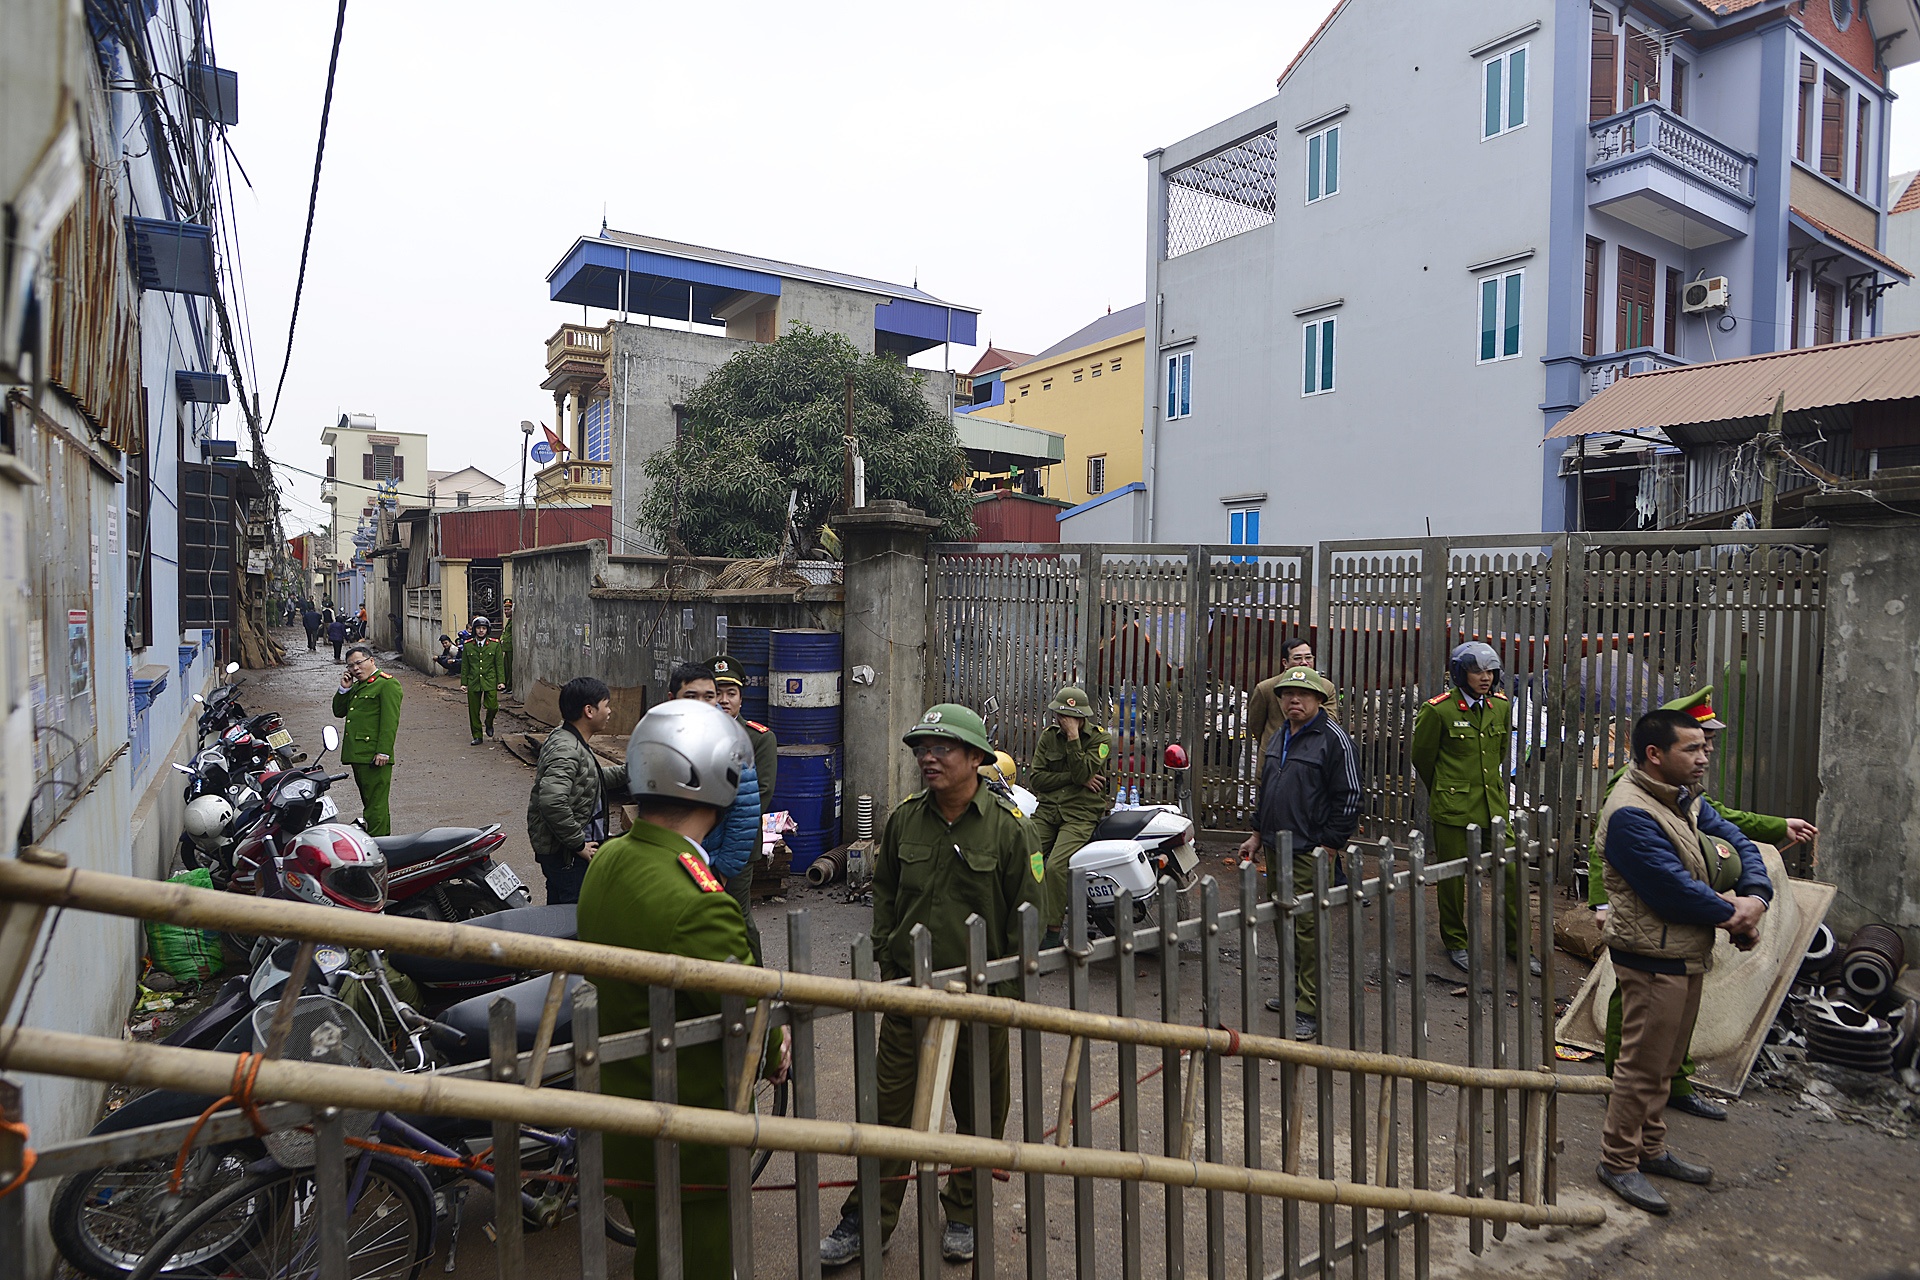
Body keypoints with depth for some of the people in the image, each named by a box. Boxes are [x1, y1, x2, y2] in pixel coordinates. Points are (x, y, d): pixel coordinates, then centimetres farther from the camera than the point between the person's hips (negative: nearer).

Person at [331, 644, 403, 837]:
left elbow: (390, 721, -15)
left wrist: (383, 752, -21)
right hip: (357, 754, 10)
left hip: (374, 756, -10)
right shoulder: (356, 686, 22)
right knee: (368, 801, 16)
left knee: (375, 803, -8)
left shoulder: (387, 684, -8)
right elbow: (338, 711, 23)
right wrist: (344, 689, 7)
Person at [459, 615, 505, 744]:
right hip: (473, 682, 1)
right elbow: (464, 666, 9)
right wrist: (463, 683, 5)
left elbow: (499, 664, 3)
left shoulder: (495, 644, 0)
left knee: (492, 707, -11)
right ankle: (477, 736, 15)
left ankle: (489, 724, 21)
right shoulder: (468, 645, 3)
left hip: (490, 681, -1)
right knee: (474, 710, 4)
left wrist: (500, 681, -2)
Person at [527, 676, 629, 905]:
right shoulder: (566, 750, -22)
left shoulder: (574, 743, 11)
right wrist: (578, 844, -24)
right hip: (566, 856, -10)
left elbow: (590, 778, 27)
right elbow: (552, 802, -33)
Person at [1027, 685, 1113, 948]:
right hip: (1047, 810, 4)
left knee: (1056, 866, -27)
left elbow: (1082, 773, -14)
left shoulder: (1101, 738, 0)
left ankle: (1053, 931, -14)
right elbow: (1035, 777, 3)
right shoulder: (1048, 735, 12)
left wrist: (1073, 736, -16)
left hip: (1081, 813, -4)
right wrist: (1075, 778, -7)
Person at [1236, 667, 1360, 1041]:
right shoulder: (1278, 737, 15)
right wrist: (1257, 834, 21)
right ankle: (1295, 990, 30)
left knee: (1308, 928, -5)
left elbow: (1348, 797, -12)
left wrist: (1329, 849, -14)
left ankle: (1310, 1009, 3)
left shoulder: (1334, 739, -10)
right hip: (1276, 849, 8)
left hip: (1311, 853, -8)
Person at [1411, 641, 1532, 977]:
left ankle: (1517, 943, 21)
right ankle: (1455, 943, 24)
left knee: (1511, 871, 4)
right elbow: (1422, 756, 2)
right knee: (1452, 877, 7)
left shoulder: (1502, 706, 4)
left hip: (1494, 804, 4)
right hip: (1453, 808, -4)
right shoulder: (1438, 710, -11)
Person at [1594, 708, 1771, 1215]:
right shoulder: (1630, 814, -23)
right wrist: (1731, 913, -10)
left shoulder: (1686, 799, 9)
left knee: (1665, 1061, 20)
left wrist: (1756, 898, -10)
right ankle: (1618, 1162, 15)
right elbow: (1674, 891, -26)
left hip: (1688, 955, 10)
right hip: (1653, 959, -10)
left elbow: (1737, 844, 9)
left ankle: (1651, 1150, 35)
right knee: (1642, 1065, 1)